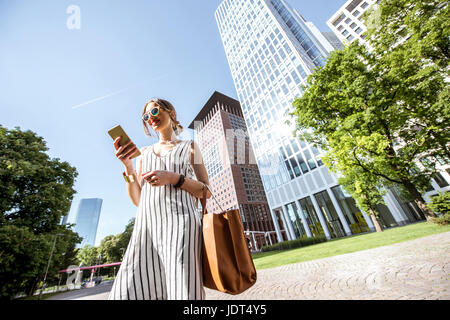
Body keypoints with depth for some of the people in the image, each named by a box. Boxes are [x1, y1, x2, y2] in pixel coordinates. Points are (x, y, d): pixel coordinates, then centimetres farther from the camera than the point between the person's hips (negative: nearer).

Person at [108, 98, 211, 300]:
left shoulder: (190, 147, 13)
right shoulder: (144, 152, 22)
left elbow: (207, 192, 4)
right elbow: (137, 200, 14)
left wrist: (173, 178, -11)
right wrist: (128, 165, 0)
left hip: (181, 222, -3)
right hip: (147, 225, 4)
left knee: (181, 292, -13)